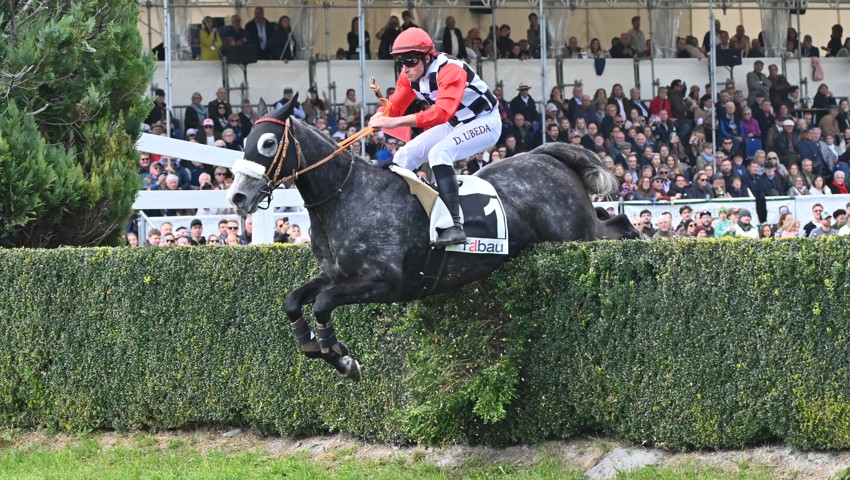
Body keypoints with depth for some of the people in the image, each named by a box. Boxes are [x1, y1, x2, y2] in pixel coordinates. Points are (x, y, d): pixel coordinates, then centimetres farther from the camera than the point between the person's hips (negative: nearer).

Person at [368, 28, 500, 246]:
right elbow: (394, 108, -4)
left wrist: (396, 121, -48)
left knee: (439, 153, -31)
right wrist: (381, 117, -29)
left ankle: (454, 226, -36)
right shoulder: (410, 76, -5)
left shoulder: (449, 70, -31)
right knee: (404, 157, 2)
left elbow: (442, 112, -42)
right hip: (454, 125, 9)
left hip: (485, 122, -9)